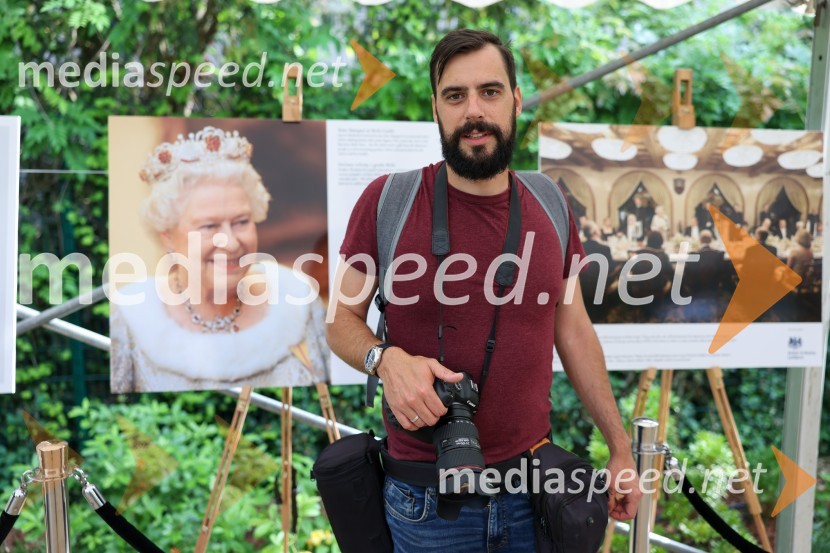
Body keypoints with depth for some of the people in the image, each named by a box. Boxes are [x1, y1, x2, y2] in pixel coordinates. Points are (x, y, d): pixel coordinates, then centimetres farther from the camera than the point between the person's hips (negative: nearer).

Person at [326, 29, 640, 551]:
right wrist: (386, 360, -23)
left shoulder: (550, 210, 0)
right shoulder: (387, 200, -9)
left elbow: (574, 333, 8)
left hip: (533, 489, 3)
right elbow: (343, 318, -1)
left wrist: (621, 448, 10)